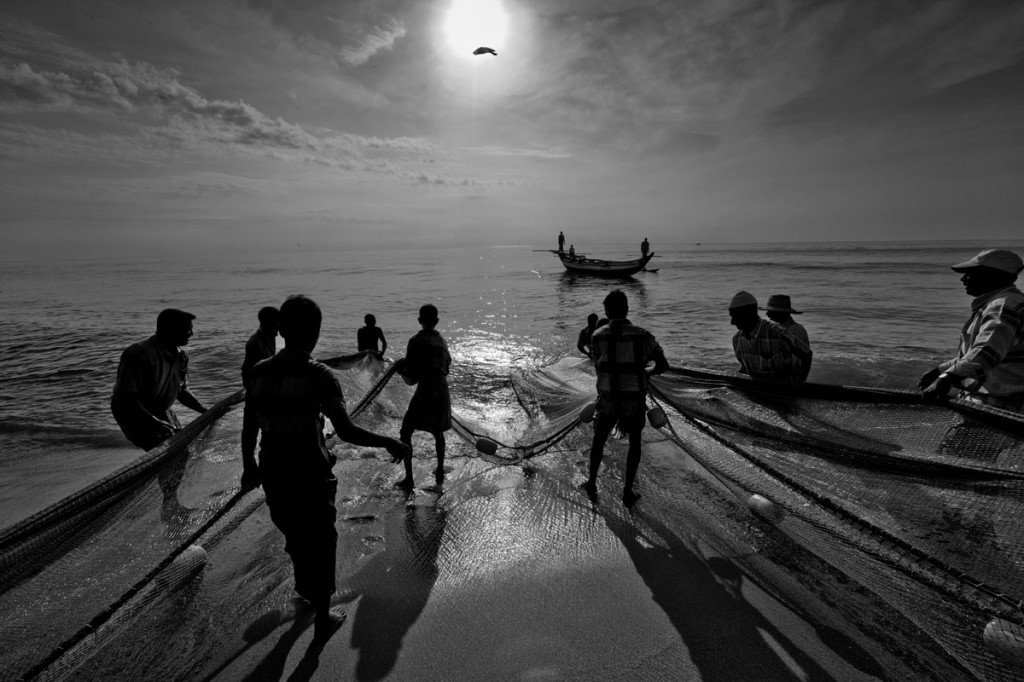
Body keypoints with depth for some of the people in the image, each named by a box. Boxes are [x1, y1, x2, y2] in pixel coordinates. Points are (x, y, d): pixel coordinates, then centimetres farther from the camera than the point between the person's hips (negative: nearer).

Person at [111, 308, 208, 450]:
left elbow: (182, 390, 8)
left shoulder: (181, 356, -2)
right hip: (133, 414, -7)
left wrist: (205, 411, -5)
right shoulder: (138, 355, -27)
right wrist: (154, 422, -35)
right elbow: (125, 397, -27)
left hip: (161, 412, 7)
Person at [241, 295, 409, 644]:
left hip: (273, 474, 5)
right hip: (311, 476, -5)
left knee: (295, 536, 28)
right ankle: (322, 619, 30)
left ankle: (306, 590, 51)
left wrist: (249, 465, 18)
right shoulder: (319, 376, -18)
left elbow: (248, 427, 4)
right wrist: (388, 442, -12)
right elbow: (346, 431, -24)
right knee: (321, 544, 15)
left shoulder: (260, 371, -3)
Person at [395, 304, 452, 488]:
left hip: (425, 391, -6)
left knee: (405, 433, 7)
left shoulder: (416, 341, -8)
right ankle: (440, 473, 32)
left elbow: (411, 380, -9)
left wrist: (400, 369, 12)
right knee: (438, 432, 24)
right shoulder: (442, 341, 10)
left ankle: (408, 479, 7)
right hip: (443, 391, 6)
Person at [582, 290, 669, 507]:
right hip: (635, 399, 0)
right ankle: (628, 491, 24)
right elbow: (663, 365, -3)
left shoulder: (597, 336, -7)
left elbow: (599, 366, 4)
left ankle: (592, 483, 36)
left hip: (608, 399, 1)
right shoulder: (642, 335, -8)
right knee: (635, 443, 21)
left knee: (599, 438, 23)